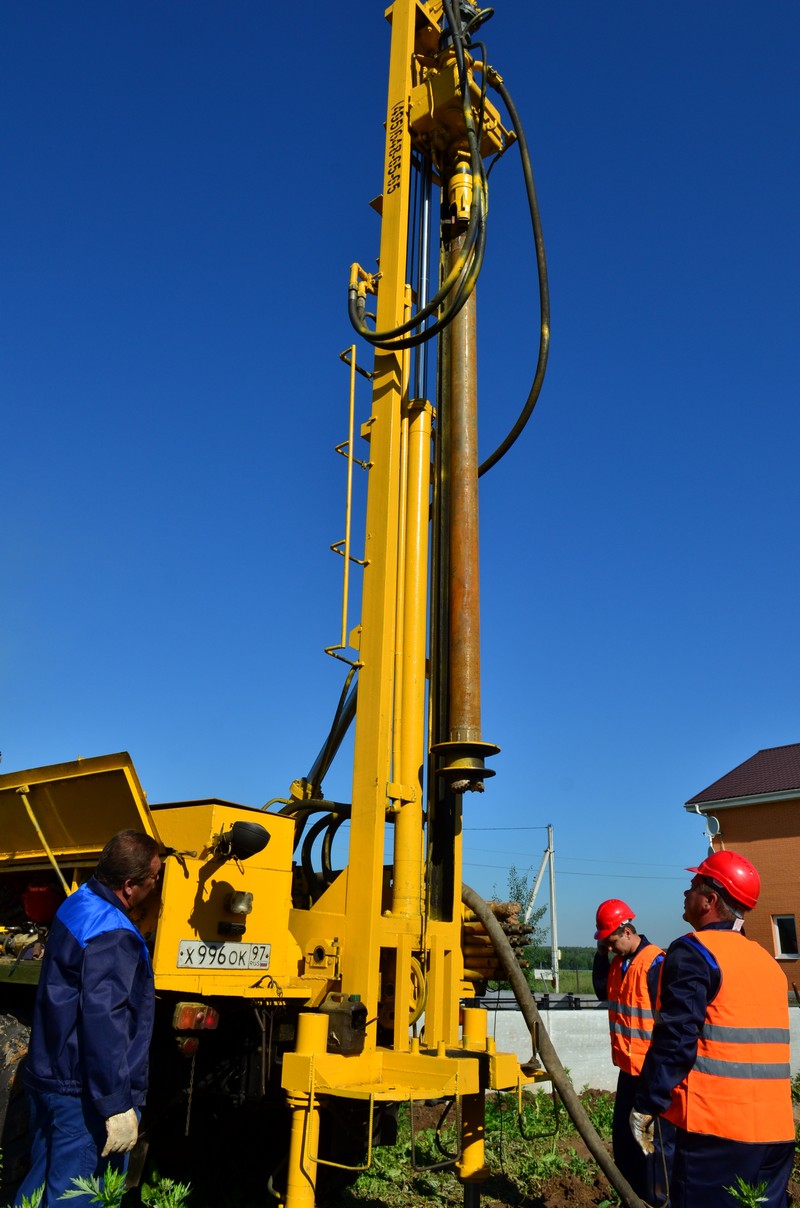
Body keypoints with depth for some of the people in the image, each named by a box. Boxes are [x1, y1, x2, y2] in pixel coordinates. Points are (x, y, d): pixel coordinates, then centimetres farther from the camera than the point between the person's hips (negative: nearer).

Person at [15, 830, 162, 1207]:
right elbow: (103, 1023, -28)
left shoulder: (77, 904, 4)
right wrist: (118, 1106, -23)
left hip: (48, 1077, 9)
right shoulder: (112, 936, -26)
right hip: (85, 1095, -9)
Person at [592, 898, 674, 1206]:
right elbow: (603, 992, 18)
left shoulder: (655, 963, -20)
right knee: (623, 1135, 19)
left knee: (655, 1141, 0)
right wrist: (600, 954, 5)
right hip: (629, 1067, 10)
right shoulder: (619, 962, 6)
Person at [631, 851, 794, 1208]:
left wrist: (645, 1107, -10)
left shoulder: (693, 952, -11)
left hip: (717, 1127, -8)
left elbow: (675, 1039, -17)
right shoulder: (767, 960, 13)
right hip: (776, 1127, 8)